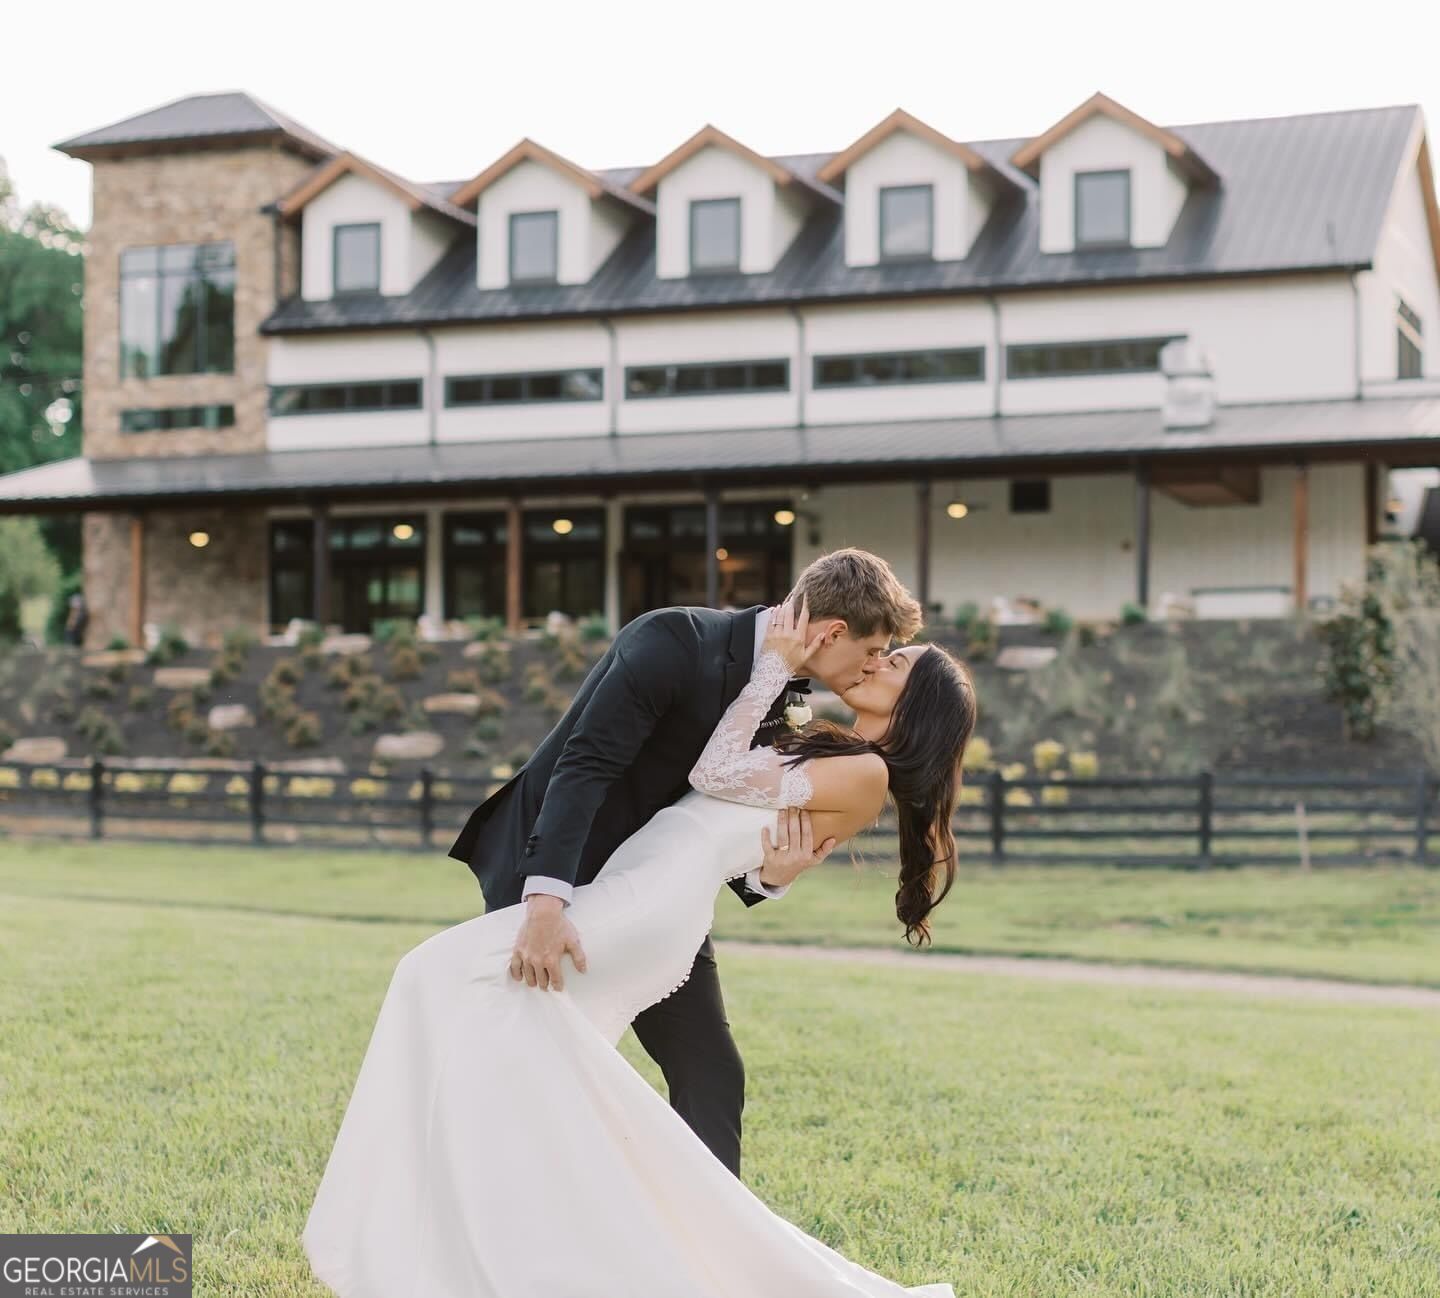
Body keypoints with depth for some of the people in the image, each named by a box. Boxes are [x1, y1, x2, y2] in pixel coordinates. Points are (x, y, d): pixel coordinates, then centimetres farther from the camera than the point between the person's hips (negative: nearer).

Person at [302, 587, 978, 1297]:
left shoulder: (868, 773, -4)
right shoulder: (824, 742, 24)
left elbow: (717, 774, -6)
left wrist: (776, 665, 0)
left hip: (650, 908, -10)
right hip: (629, 900, 10)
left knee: (452, 975, -20)